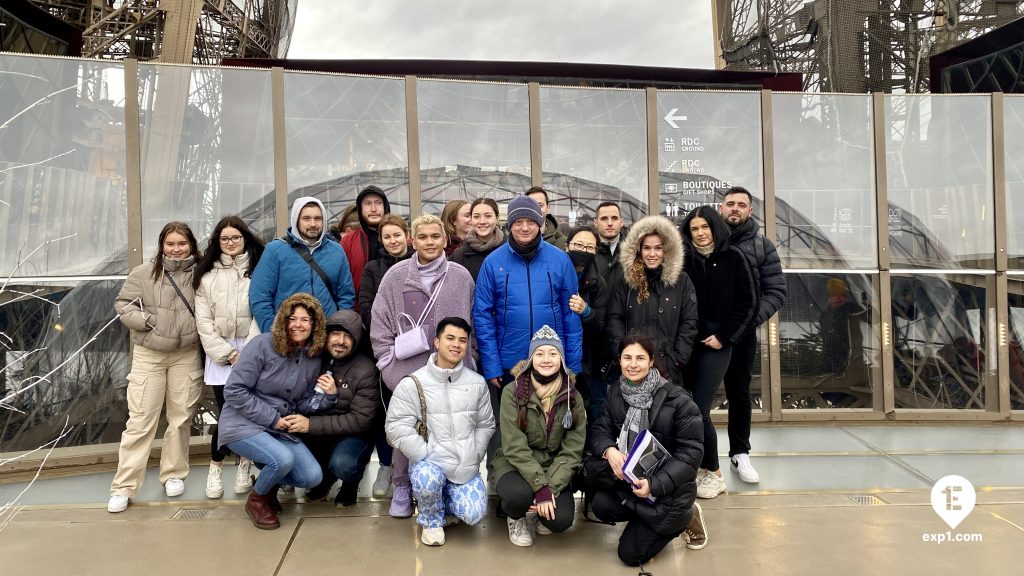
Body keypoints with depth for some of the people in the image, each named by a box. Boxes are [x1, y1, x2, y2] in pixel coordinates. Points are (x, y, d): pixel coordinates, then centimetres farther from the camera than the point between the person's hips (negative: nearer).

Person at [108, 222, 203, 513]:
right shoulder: (143, 273, -3)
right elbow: (122, 304, -1)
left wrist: (196, 328, -9)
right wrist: (149, 320, -14)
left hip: (187, 356, 1)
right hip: (148, 355, -1)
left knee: (181, 418, 10)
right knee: (140, 421, -1)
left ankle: (174, 474, 27)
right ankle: (123, 487, 8)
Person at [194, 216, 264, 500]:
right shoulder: (207, 275, 10)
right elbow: (203, 320, 5)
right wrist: (228, 353, -5)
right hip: (219, 351, 1)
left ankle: (244, 466, 18)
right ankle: (216, 467, 17)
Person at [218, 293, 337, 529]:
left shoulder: (314, 358, 2)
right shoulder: (263, 345, -15)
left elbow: (302, 404, 6)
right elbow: (234, 390, -15)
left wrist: (328, 395, -14)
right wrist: (272, 418, -16)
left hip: (281, 429, 6)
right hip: (243, 425, -6)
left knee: (312, 477, -8)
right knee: (283, 459, -31)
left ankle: (267, 481, 23)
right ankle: (257, 500, 2)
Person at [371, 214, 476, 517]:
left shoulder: (461, 276, 6)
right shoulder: (396, 275, 4)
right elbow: (380, 321, 6)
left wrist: (466, 359, 7)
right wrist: (388, 358, 1)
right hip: (407, 365, 0)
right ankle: (402, 486, 14)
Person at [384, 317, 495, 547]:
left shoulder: (477, 383, 4)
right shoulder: (413, 383, -8)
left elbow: (486, 425, 11)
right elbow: (397, 427, -13)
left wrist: (474, 457, 0)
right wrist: (427, 458, -15)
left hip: (466, 466, 3)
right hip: (429, 462, -3)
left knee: (473, 515, -14)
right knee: (428, 479, -36)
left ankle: (445, 500, 23)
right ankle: (432, 520, -1)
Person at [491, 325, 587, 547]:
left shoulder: (572, 397, -4)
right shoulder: (513, 392, -13)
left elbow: (572, 451, -8)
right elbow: (514, 447, -18)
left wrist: (551, 488, -21)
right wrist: (540, 488, -26)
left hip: (554, 469, 2)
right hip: (515, 464, -2)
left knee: (560, 520, -24)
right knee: (519, 494, -35)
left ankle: (537, 512, 14)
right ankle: (516, 517, 3)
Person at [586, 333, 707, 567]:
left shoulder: (677, 399, -18)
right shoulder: (617, 391, 0)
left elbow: (692, 451, -18)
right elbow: (600, 429, -2)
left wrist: (655, 484, -28)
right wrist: (609, 450, -27)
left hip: (667, 485, -5)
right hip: (629, 475, 5)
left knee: (630, 553, -8)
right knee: (602, 505, -27)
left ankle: (684, 516, 14)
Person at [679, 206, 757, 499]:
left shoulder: (733, 258, 0)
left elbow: (747, 302, 0)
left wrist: (724, 336, -5)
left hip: (716, 343, -3)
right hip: (688, 343, 3)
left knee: (699, 410, -10)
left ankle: (713, 474, 8)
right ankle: (701, 468, 18)